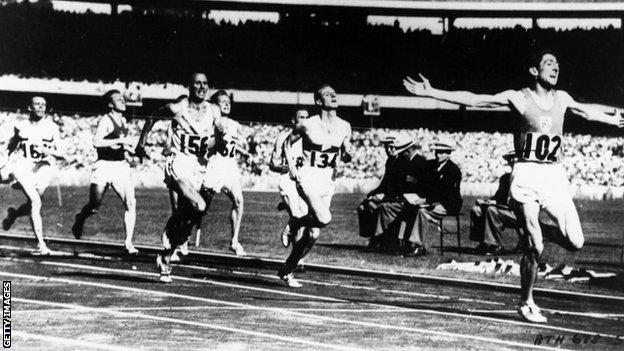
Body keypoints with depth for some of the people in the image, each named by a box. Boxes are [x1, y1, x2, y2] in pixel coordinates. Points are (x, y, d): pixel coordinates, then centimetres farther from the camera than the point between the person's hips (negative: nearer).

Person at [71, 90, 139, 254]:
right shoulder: (105, 120, -8)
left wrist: (128, 147, 9)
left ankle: (128, 242, -5)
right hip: (105, 165, -6)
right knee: (94, 206, 2)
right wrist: (122, 141, -22)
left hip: (121, 166, 6)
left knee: (131, 203, -9)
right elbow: (96, 142, -22)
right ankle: (80, 219, 36)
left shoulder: (123, 121, 14)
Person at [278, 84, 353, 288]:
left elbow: (344, 156, 12)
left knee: (313, 234, 4)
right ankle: (296, 222, 4)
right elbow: (288, 143, 7)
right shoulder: (307, 124, -7)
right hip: (308, 177, -5)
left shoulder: (344, 127, 4)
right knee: (324, 218, -27)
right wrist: (291, 167, -5)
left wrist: (348, 155, -11)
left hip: (328, 179, 5)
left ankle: (287, 271, 19)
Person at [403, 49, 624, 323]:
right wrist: (432, 93, -15)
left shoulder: (562, 98, 12)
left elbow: (586, 111, 33)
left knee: (575, 242, -6)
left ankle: (542, 236, 26)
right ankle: (526, 303, 10)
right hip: (527, 176, -5)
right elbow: (473, 100, -7)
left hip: (555, 175, 5)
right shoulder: (518, 98, -2)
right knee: (534, 247, -9)